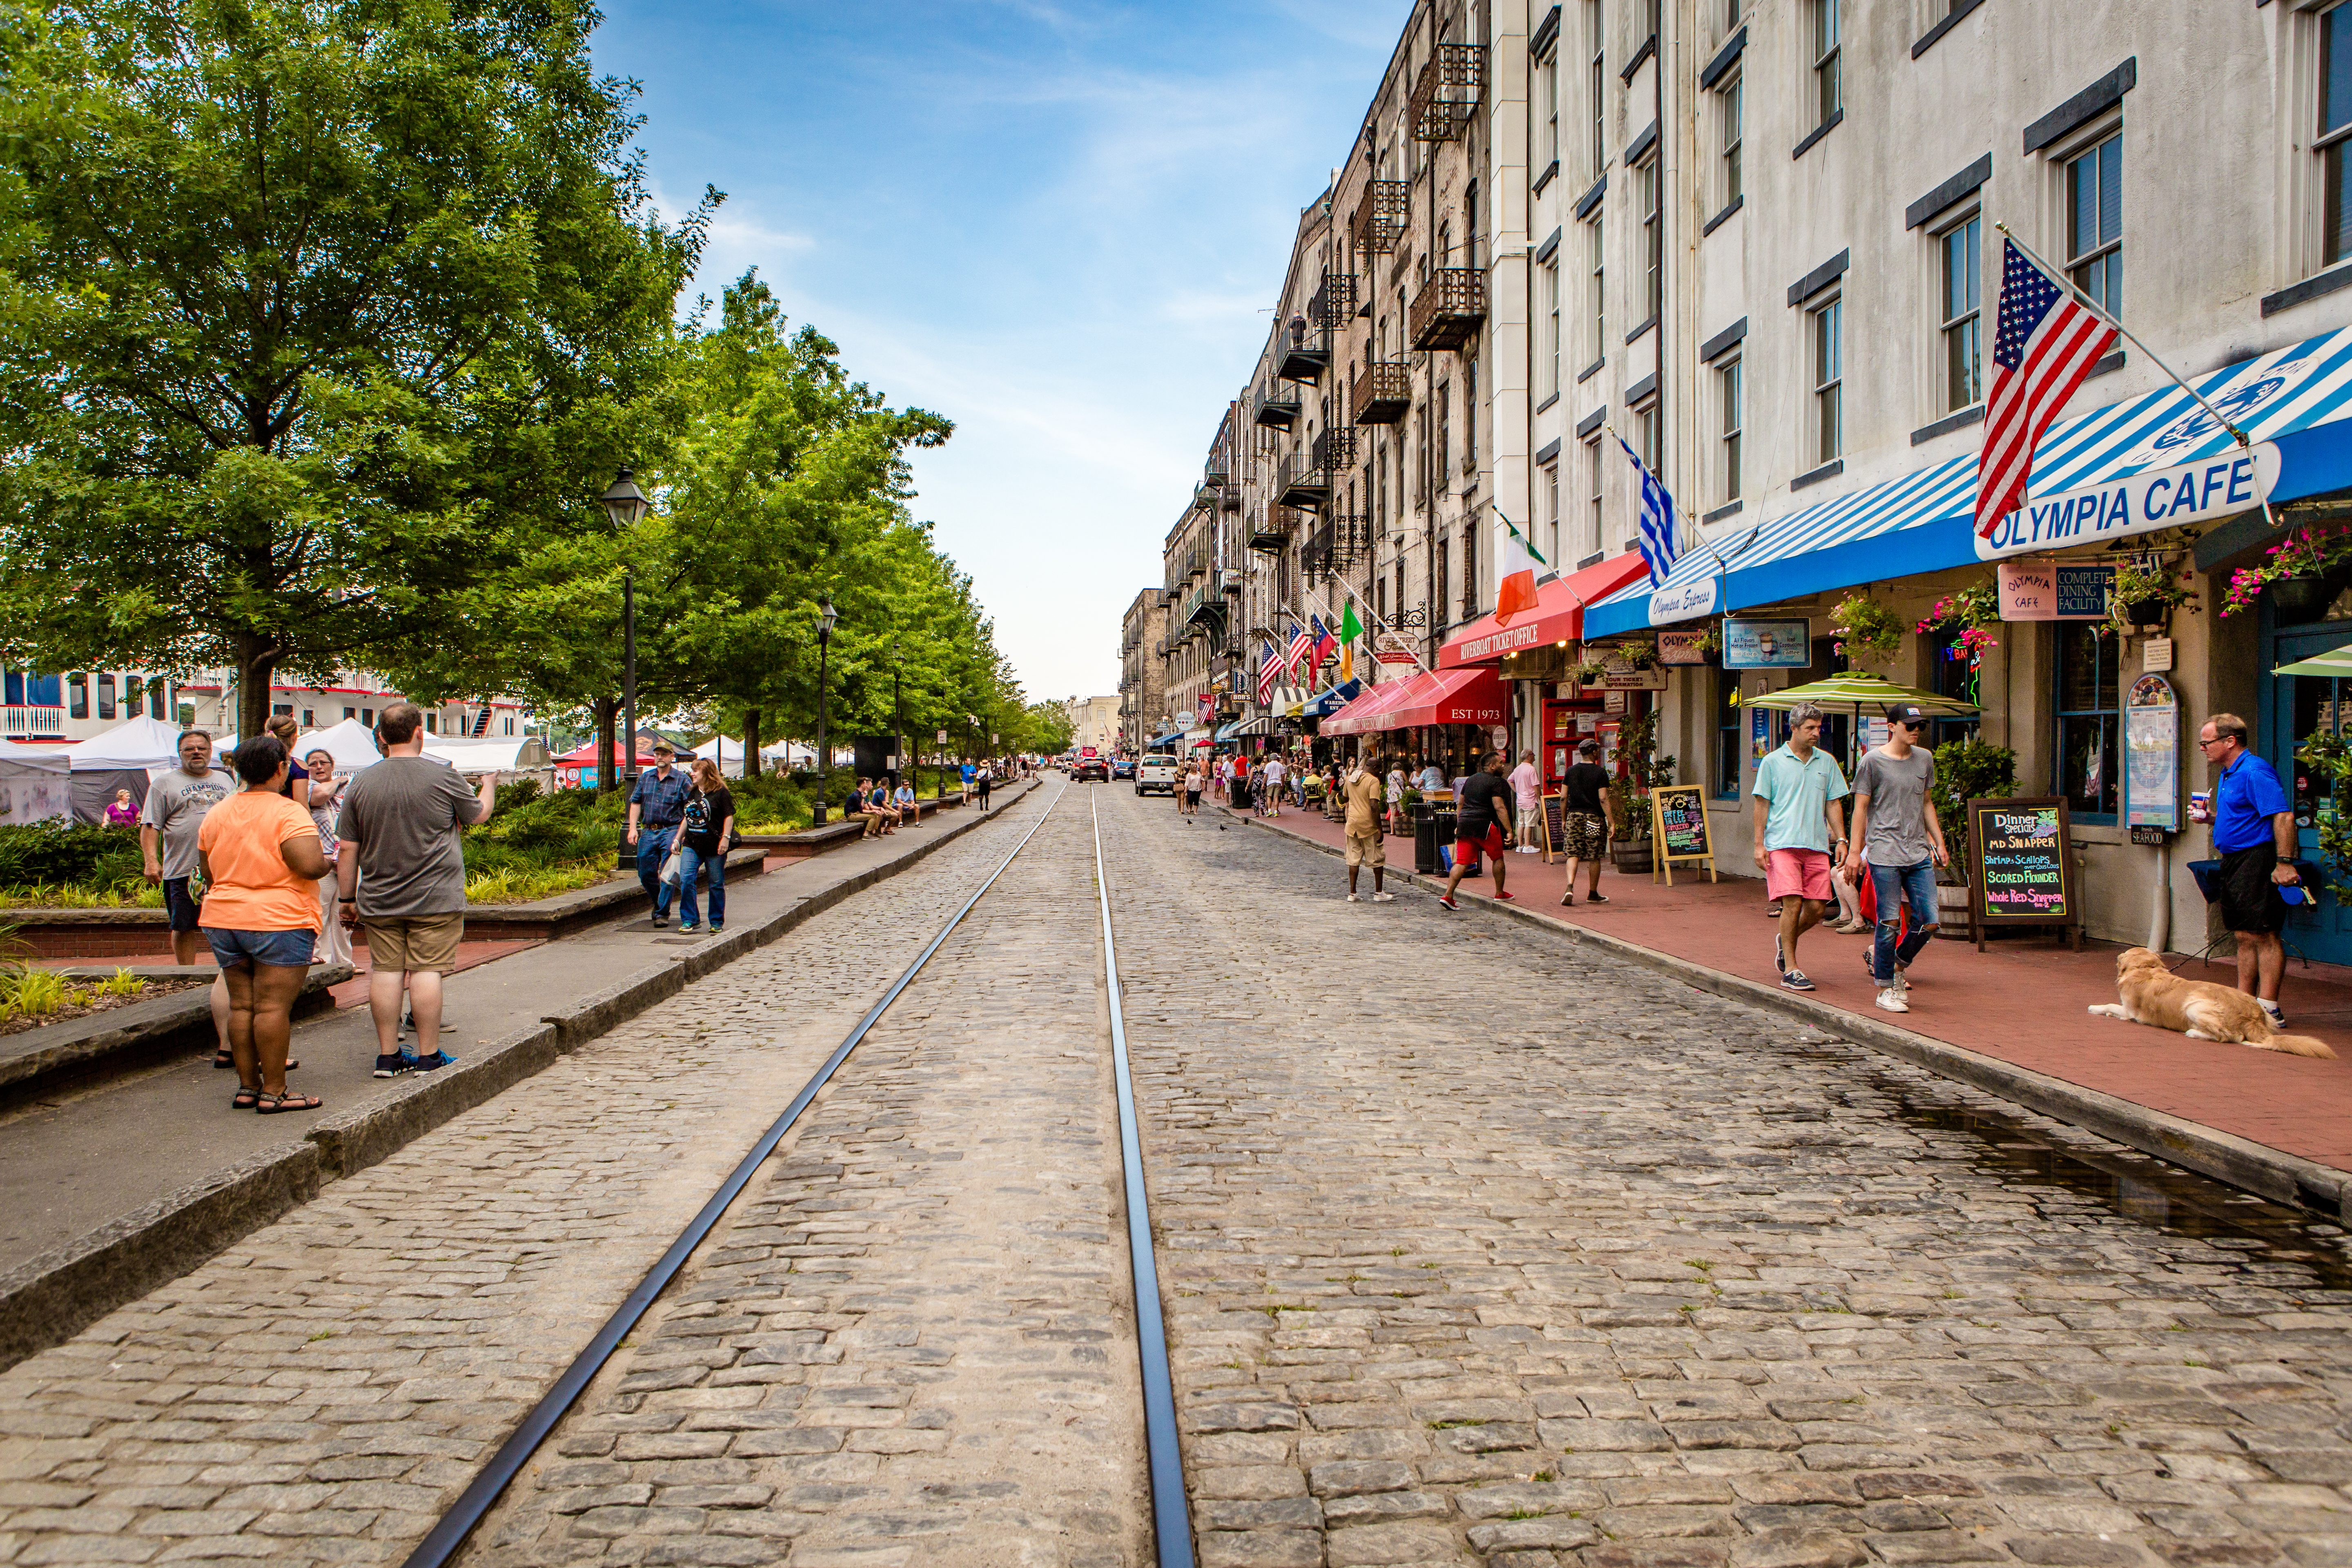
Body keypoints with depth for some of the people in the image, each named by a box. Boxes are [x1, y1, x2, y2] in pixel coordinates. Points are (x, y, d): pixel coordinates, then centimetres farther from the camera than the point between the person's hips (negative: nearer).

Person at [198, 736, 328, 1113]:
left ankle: (247, 1086, 16)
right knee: (274, 1006, -5)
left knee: (241, 1004, 11)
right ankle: (273, 1092, -3)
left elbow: (209, 876, 17)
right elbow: (311, 865, -24)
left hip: (224, 922, 7)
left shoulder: (216, 814, 10)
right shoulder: (289, 813, -13)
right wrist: (325, 863, -3)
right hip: (279, 921, -7)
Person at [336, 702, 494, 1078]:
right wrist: (489, 785, 29)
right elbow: (479, 814, 9)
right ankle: (428, 1055, 3)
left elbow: (348, 850, 5)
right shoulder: (443, 777, -7)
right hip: (435, 899, -3)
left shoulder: (361, 785, 2)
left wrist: (348, 896, 15)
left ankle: (387, 1055, 12)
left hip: (379, 902, 3)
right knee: (427, 970, -1)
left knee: (385, 972, 7)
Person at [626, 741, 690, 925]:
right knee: (645, 874, 8)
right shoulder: (645, 778, 13)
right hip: (648, 832, 4)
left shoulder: (682, 780, 1)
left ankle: (663, 913, -2)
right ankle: (659, 904, 30)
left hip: (671, 831, -4)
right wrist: (633, 828, 1)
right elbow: (636, 803, 13)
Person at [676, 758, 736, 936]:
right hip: (692, 845, 5)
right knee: (686, 880, -9)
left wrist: (725, 838, -15)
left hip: (714, 847, -5)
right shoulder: (692, 793, 15)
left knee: (716, 885, 3)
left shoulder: (721, 792, -5)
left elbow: (729, 816, -7)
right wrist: (678, 839, 18)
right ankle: (689, 920, -1)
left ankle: (717, 923, 14)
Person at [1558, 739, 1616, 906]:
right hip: (1594, 818, -3)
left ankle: (1570, 888, -20)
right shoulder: (1600, 772, -7)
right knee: (1595, 858, 8)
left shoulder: (1571, 771, 6)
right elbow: (1604, 800, -12)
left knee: (1573, 855, 1)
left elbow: (1564, 798, 6)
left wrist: (1563, 820, 16)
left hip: (1574, 816, 3)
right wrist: (1612, 824, -10)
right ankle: (1593, 894, 17)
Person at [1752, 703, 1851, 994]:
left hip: (1817, 845, 4)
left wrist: (1841, 840, 9)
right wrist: (1759, 844, -3)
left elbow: (1833, 804, 17)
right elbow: (1762, 804, 3)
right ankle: (1790, 970, -4)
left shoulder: (1827, 762, 13)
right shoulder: (1772, 762, 3)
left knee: (1816, 908, 0)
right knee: (1793, 903, -12)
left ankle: (1785, 940, 29)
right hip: (1783, 843, -4)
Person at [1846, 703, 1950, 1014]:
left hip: (1920, 855, 5)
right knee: (1890, 923, -4)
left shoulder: (1925, 758, 13)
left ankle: (1898, 964, 27)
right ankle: (1885, 989, 8)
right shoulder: (1873, 761, -2)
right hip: (1884, 854, -5)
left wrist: (1939, 843, 19)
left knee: (1929, 923, 0)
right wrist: (1855, 852, -4)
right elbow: (1861, 808, -1)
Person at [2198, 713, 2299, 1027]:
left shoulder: (2254, 772, -15)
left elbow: (2283, 817, -22)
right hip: (2235, 862, 10)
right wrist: (2210, 817, 9)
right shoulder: (2228, 774, 17)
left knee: (2263, 936, -8)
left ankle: (2269, 1009, -5)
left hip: (2257, 860, -10)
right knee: (2245, 937, 13)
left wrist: (2285, 863, -27)